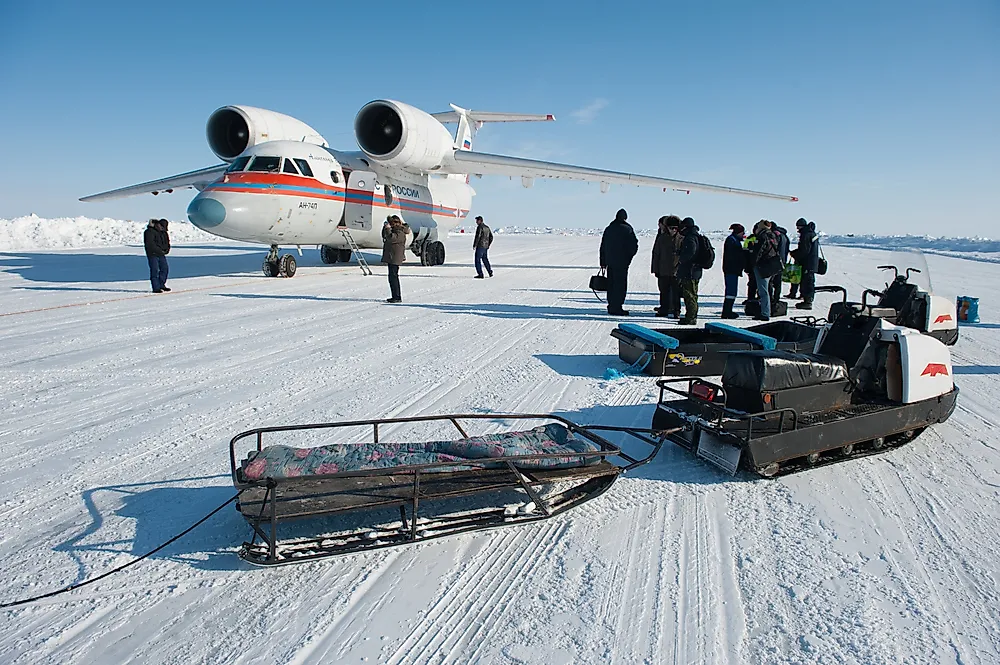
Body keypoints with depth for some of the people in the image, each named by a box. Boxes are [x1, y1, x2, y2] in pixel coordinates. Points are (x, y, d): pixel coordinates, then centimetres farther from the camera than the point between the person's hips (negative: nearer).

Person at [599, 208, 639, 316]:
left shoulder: (608, 229, 11)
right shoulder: (627, 229, -7)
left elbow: (602, 246, 13)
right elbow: (634, 245, -9)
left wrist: (603, 262, 17)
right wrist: (629, 256, 9)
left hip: (610, 261, 6)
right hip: (622, 262, -6)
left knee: (611, 284, 12)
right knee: (621, 284, -3)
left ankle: (611, 306, 18)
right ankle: (617, 308, -6)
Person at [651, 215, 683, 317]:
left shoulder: (681, 239, -2)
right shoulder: (662, 238, 4)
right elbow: (656, 254, 7)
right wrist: (656, 269, 3)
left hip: (676, 271, -2)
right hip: (663, 270, 3)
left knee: (676, 293, 1)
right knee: (664, 291, 11)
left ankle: (676, 311, 8)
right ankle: (664, 309, 21)